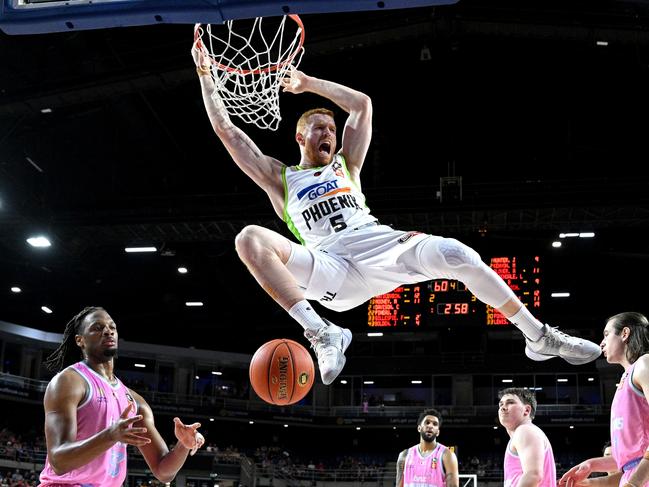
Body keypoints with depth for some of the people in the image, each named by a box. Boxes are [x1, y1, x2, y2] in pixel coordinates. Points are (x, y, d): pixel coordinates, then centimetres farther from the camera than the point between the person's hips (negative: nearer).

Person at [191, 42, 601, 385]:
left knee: (458, 255, -24)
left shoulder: (346, 165, 28)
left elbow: (362, 104, 25)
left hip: (383, 246, 2)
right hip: (333, 269, -2)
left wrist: (307, 83, 29)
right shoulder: (279, 179, 22)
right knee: (251, 239, -26)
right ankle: (321, 333, -38)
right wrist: (205, 73, 19)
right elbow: (226, 130, 19)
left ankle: (539, 338, -8)